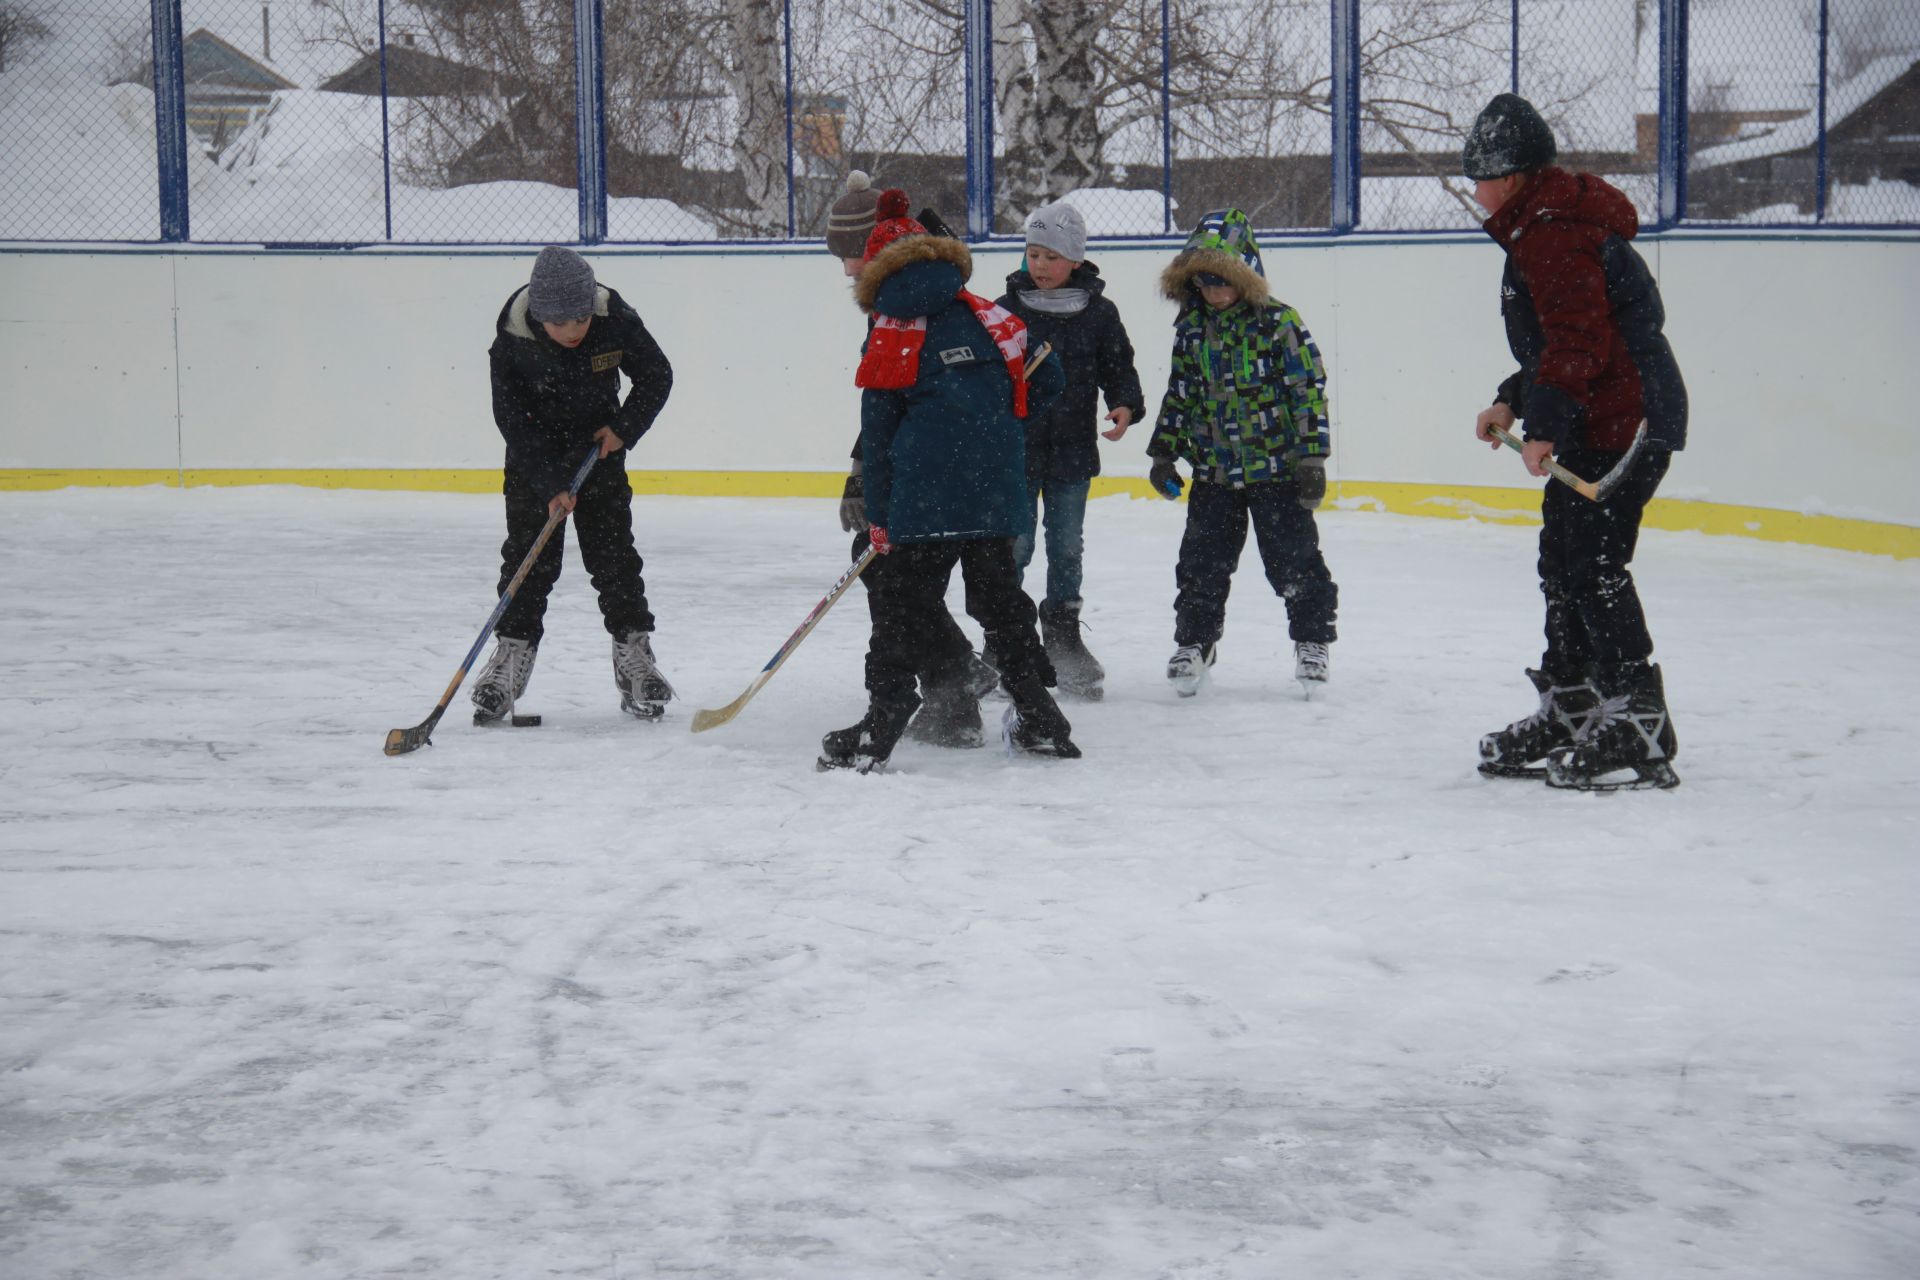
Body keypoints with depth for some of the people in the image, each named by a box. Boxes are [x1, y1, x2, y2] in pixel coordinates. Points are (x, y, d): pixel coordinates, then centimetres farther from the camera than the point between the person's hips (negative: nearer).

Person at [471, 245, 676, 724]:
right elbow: (513, 420, -20)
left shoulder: (615, 320, -21)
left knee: (612, 551, 0)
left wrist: (624, 427, -16)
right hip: (534, 453, -1)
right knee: (528, 553, -4)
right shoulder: (512, 340, -25)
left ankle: (633, 652, 8)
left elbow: (657, 376, -5)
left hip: (599, 447, 1)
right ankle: (512, 649, 5)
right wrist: (549, 483, -24)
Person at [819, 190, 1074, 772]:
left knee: (902, 600, 1)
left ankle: (883, 720, -4)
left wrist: (879, 518, 8)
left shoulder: (889, 335, 2)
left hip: (925, 497, -4)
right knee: (999, 594, 15)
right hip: (997, 493, 4)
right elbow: (1046, 381, 16)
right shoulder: (989, 316, 12)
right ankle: (1038, 717, 18)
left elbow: (878, 434, 3)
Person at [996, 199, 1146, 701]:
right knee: (1015, 546, 0)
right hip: (1015, 449, -1)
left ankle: (1063, 634, 25)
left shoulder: (1098, 313, 0)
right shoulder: (1006, 310, -2)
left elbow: (1118, 368, 4)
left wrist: (1126, 405, -14)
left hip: (1072, 453, 1)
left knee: (1067, 547, 11)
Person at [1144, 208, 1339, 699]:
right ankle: (1194, 641, 21)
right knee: (1202, 562, 7)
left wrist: (1311, 458, -12)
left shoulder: (1278, 322, -9)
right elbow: (1179, 395, 16)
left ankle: (1312, 641, 16)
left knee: (1294, 561, 1)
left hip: (1276, 469, -4)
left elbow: (1309, 389, -9)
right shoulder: (1191, 329, 6)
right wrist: (1164, 452, 13)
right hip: (1213, 472, 4)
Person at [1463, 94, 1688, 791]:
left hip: (1623, 424, -11)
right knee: (1562, 557, 15)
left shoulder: (1552, 235, -15)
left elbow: (1577, 341, -24)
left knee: (1592, 563, -12)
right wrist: (1512, 402, 21)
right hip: (1606, 420, 11)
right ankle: (1569, 713, 24)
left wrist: (1545, 426, -28)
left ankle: (1639, 731, -11)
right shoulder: (1548, 225, 20)